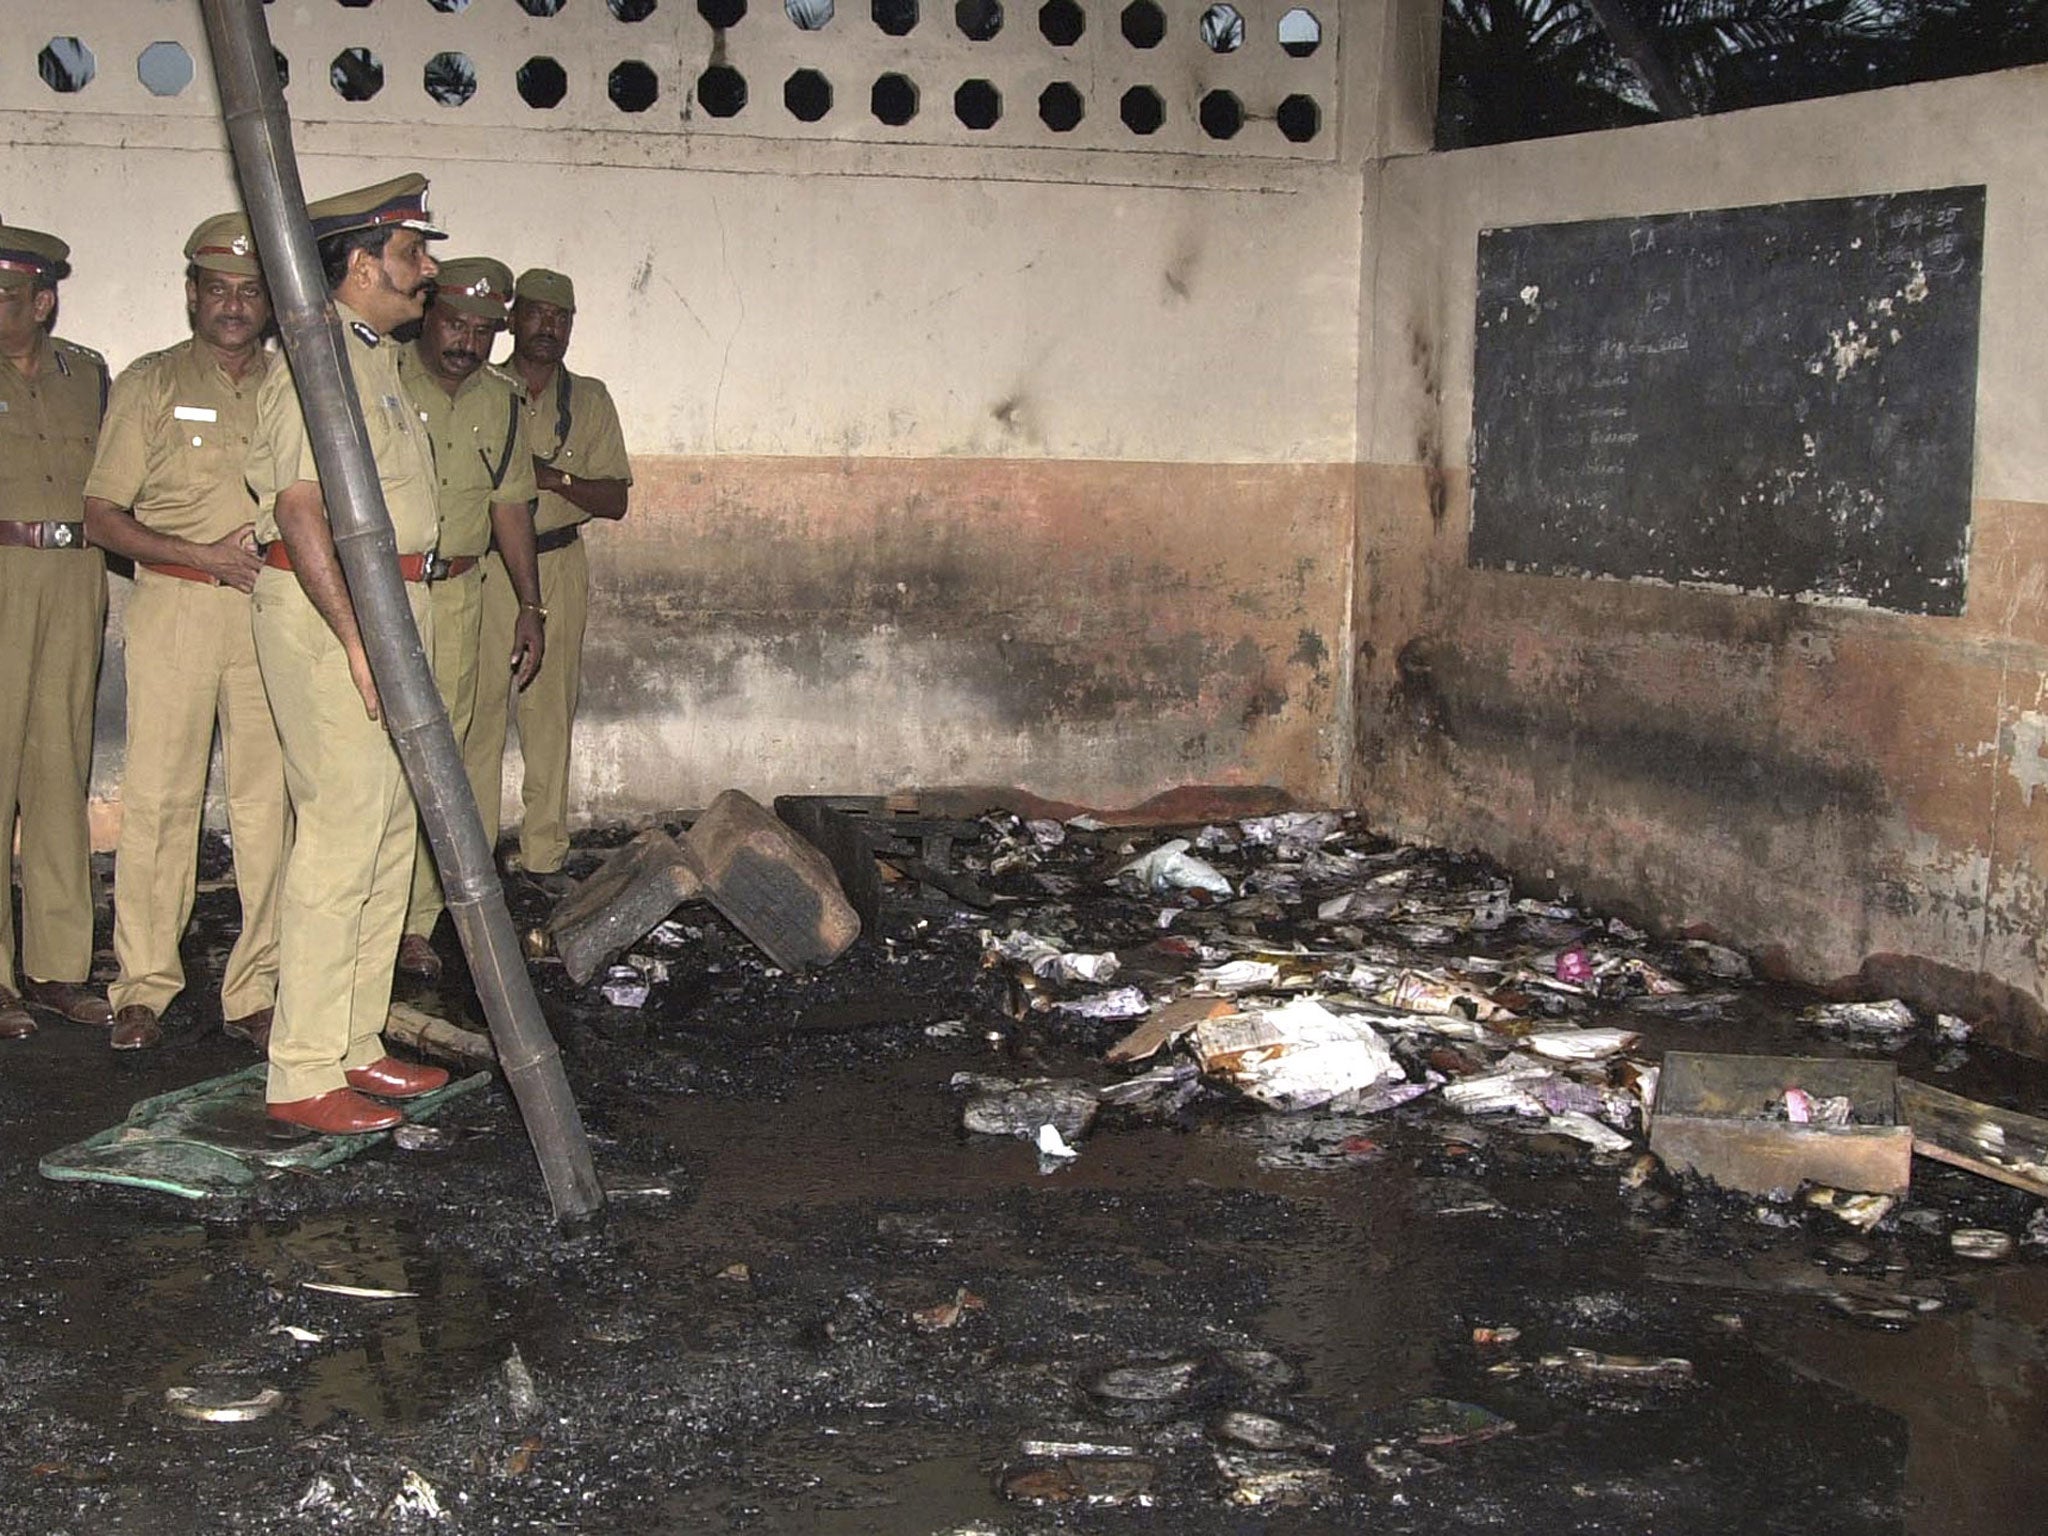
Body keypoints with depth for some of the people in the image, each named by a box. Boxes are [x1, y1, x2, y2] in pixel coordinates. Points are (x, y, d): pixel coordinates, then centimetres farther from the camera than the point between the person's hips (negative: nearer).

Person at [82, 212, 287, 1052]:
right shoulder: (151, 383, 6)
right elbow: (102, 517, 1)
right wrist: (202, 554, -11)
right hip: (175, 606, -2)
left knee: (270, 802, 1)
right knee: (158, 796, -2)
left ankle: (257, 988, 8)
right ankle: (143, 985, 7)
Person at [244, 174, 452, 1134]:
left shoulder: (376, 357, 19)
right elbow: (299, 508, -21)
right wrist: (356, 638, -25)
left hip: (384, 603, 10)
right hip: (328, 612, -10)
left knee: (388, 830, 12)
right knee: (342, 832, -10)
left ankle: (354, 1043, 21)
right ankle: (303, 1074, -4)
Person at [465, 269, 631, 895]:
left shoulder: (589, 399, 11)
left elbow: (615, 500, 5)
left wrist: (553, 477, -10)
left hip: (558, 567, 2)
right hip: (482, 566, -2)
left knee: (552, 709, 3)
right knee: (477, 707, -6)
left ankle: (545, 854, 9)